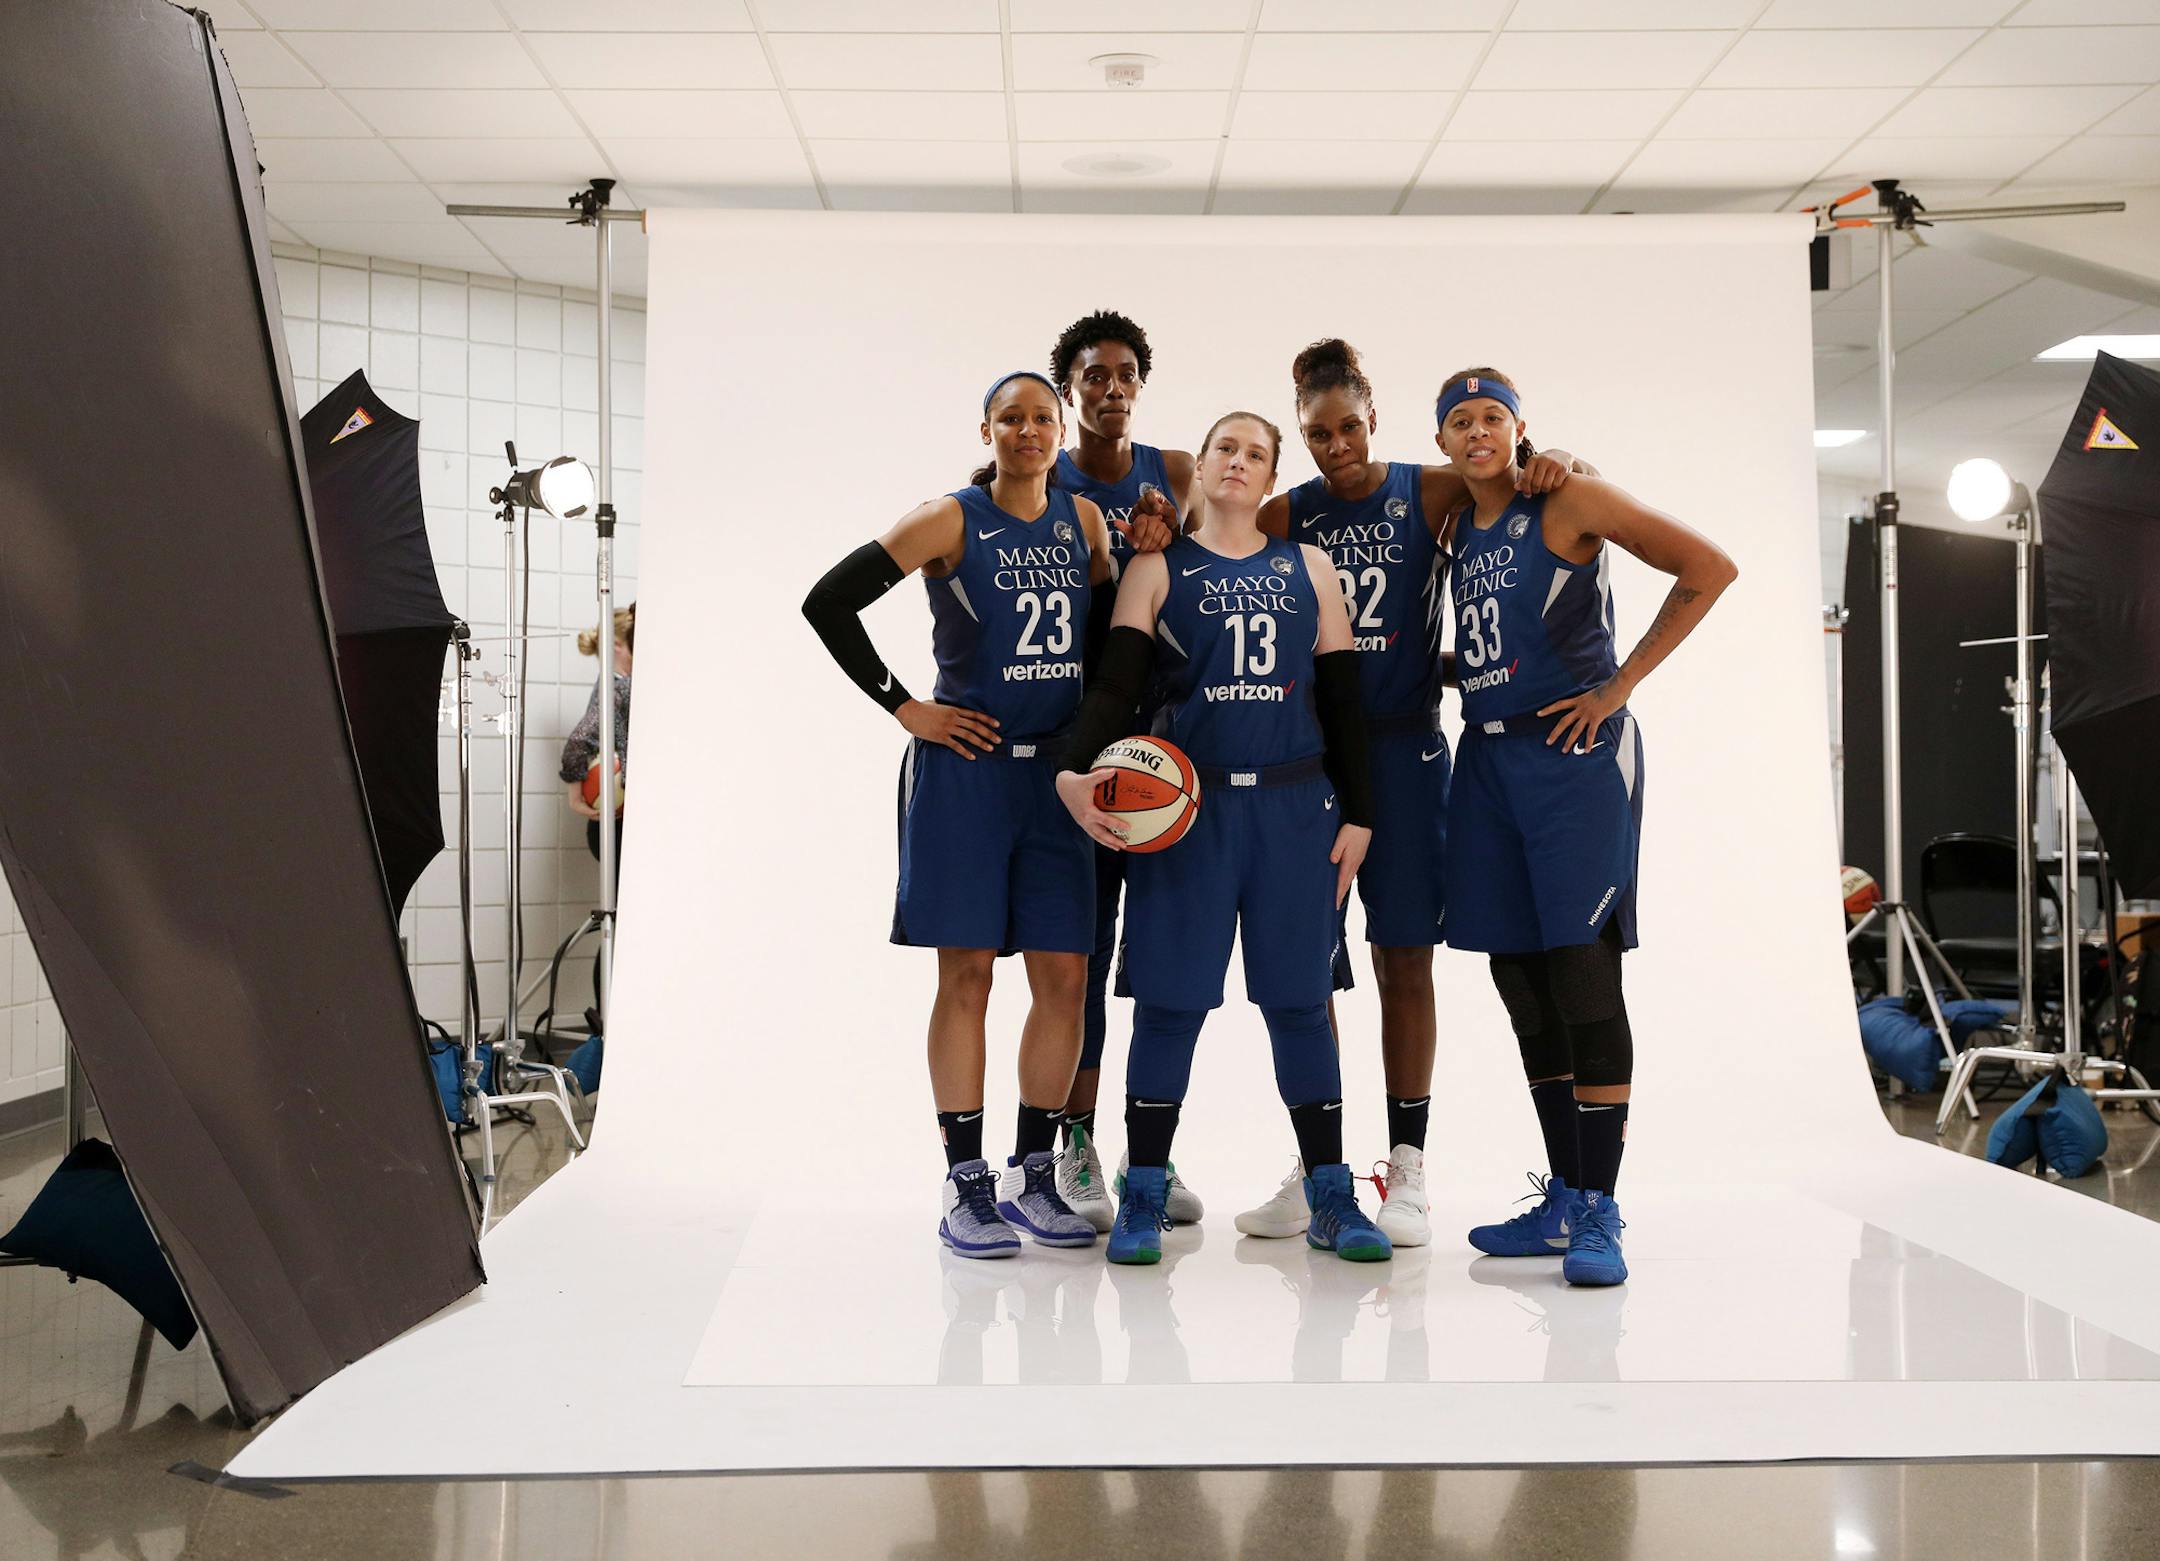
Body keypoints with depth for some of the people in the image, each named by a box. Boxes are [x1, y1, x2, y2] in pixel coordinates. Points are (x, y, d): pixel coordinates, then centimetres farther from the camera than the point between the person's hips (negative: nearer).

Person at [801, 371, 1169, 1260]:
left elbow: (1108, 630, 20)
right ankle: (966, 1186, 7)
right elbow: (828, 602, -8)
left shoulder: (1084, 521, 10)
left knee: (1064, 977, 3)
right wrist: (903, 708, -8)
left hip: (1055, 774, 5)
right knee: (967, 974, -1)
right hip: (965, 769, -5)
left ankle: (1031, 1176, 16)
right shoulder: (950, 521, -5)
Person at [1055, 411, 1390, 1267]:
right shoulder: (1156, 568, 7)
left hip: (1293, 807, 2)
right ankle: (1143, 1200, 11)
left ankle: (1331, 1197, 14)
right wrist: (1076, 770, -21)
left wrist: (1356, 813, 5)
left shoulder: (1309, 569, 13)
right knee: (1170, 999, 1)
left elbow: (1340, 698, 11)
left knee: (1300, 999, 5)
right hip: (1187, 803, -1)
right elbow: (1116, 681, -4)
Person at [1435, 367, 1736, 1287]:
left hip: (1575, 756, -7)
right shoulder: (1456, 529, 15)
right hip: (1487, 757, 7)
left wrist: (1621, 684, -11)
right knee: (1521, 982, 9)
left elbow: (1709, 568, -10)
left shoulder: (1568, 502, -5)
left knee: (1582, 978, -8)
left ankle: (1600, 1212, -1)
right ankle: (1562, 1202, 20)